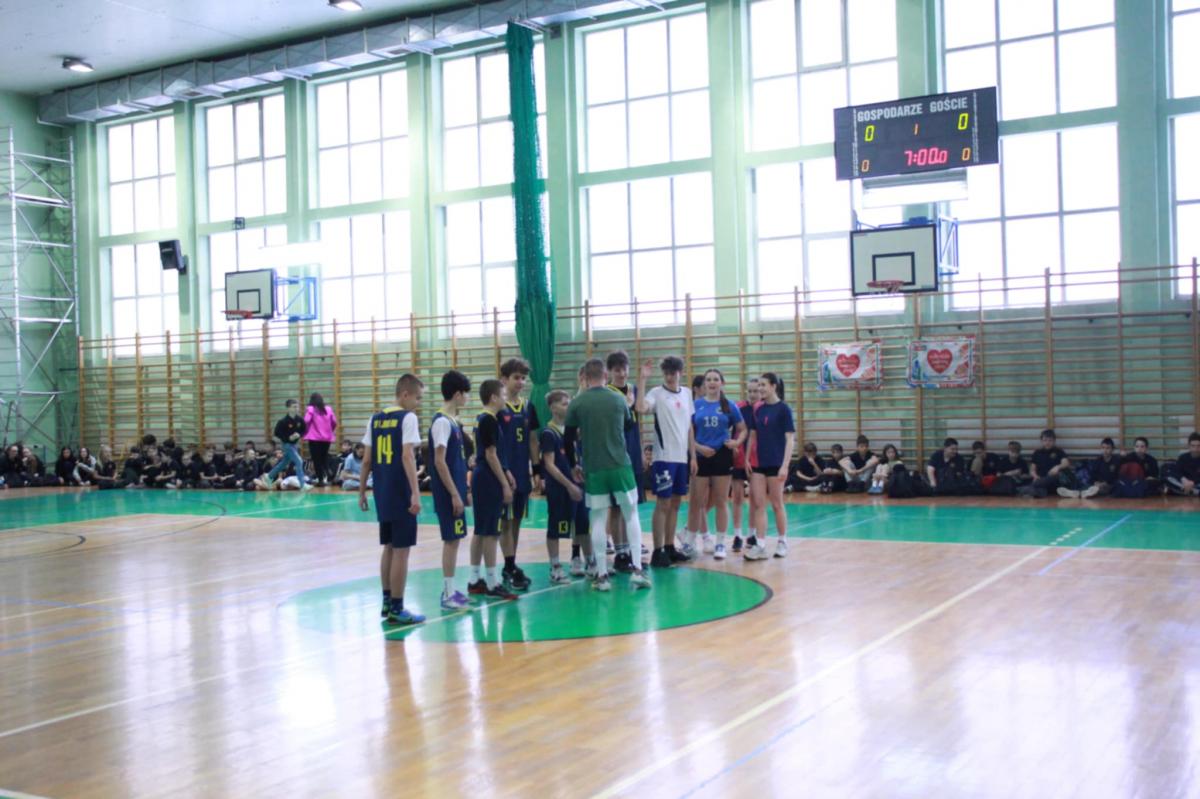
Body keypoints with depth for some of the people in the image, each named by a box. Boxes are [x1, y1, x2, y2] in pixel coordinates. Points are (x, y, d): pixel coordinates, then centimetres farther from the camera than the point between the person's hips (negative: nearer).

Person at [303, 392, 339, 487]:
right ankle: (329, 476, 0)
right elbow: (334, 422, 7)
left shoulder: (310, 409, -4)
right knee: (325, 458, 17)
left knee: (316, 459, 3)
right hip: (327, 438, 4)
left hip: (314, 438, -4)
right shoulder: (328, 409, 7)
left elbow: (306, 422, -14)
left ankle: (321, 480, 1)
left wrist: (305, 432, 2)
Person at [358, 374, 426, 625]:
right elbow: (407, 456, -20)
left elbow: (367, 460, 11)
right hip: (401, 493, -7)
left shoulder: (375, 419, 11)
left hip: (382, 493, 7)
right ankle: (397, 609, 2)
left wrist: (362, 491, 18)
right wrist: (415, 493, -23)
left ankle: (387, 602, 25)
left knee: (389, 547, 17)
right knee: (401, 550, -1)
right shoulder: (408, 417, -10)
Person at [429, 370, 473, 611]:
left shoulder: (452, 421, 13)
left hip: (455, 491, 9)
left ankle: (450, 590, 18)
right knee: (452, 540, -5)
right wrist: (454, 494, -19)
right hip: (448, 493, -9)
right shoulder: (442, 422, -15)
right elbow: (439, 461, -20)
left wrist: (463, 490, 20)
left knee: (453, 539, 12)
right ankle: (448, 594, 0)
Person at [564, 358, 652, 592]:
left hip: (593, 470, 0)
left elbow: (568, 440, 0)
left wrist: (573, 465, 15)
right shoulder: (618, 399, 1)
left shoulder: (576, 404, -3)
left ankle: (602, 575, 7)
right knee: (631, 515, 12)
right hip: (621, 466, 1)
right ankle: (637, 569, 7)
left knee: (598, 520, 6)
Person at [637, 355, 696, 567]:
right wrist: (642, 379, -27)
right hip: (664, 457, -6)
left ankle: (670, 548, 19)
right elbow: (641, 407, -28)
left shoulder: (686, 394, 10)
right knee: (663, 503, -5)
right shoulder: (656, 393, -7)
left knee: (675, 503, 11)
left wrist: (693, 455, 12)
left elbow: (689, 427, 15)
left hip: (682, 457, 6)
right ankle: (658, 552, 1)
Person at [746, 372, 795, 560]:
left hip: (775, 464, -5)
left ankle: (782, 542, 20)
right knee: (759, 504, 1)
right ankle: (759, 546, 1)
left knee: (776, 504, 5)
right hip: (759, 463, 5)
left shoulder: (783, 409, -7)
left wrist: (785, 466, -16)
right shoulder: (758, 409, 8)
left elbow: (790, 439, -10)